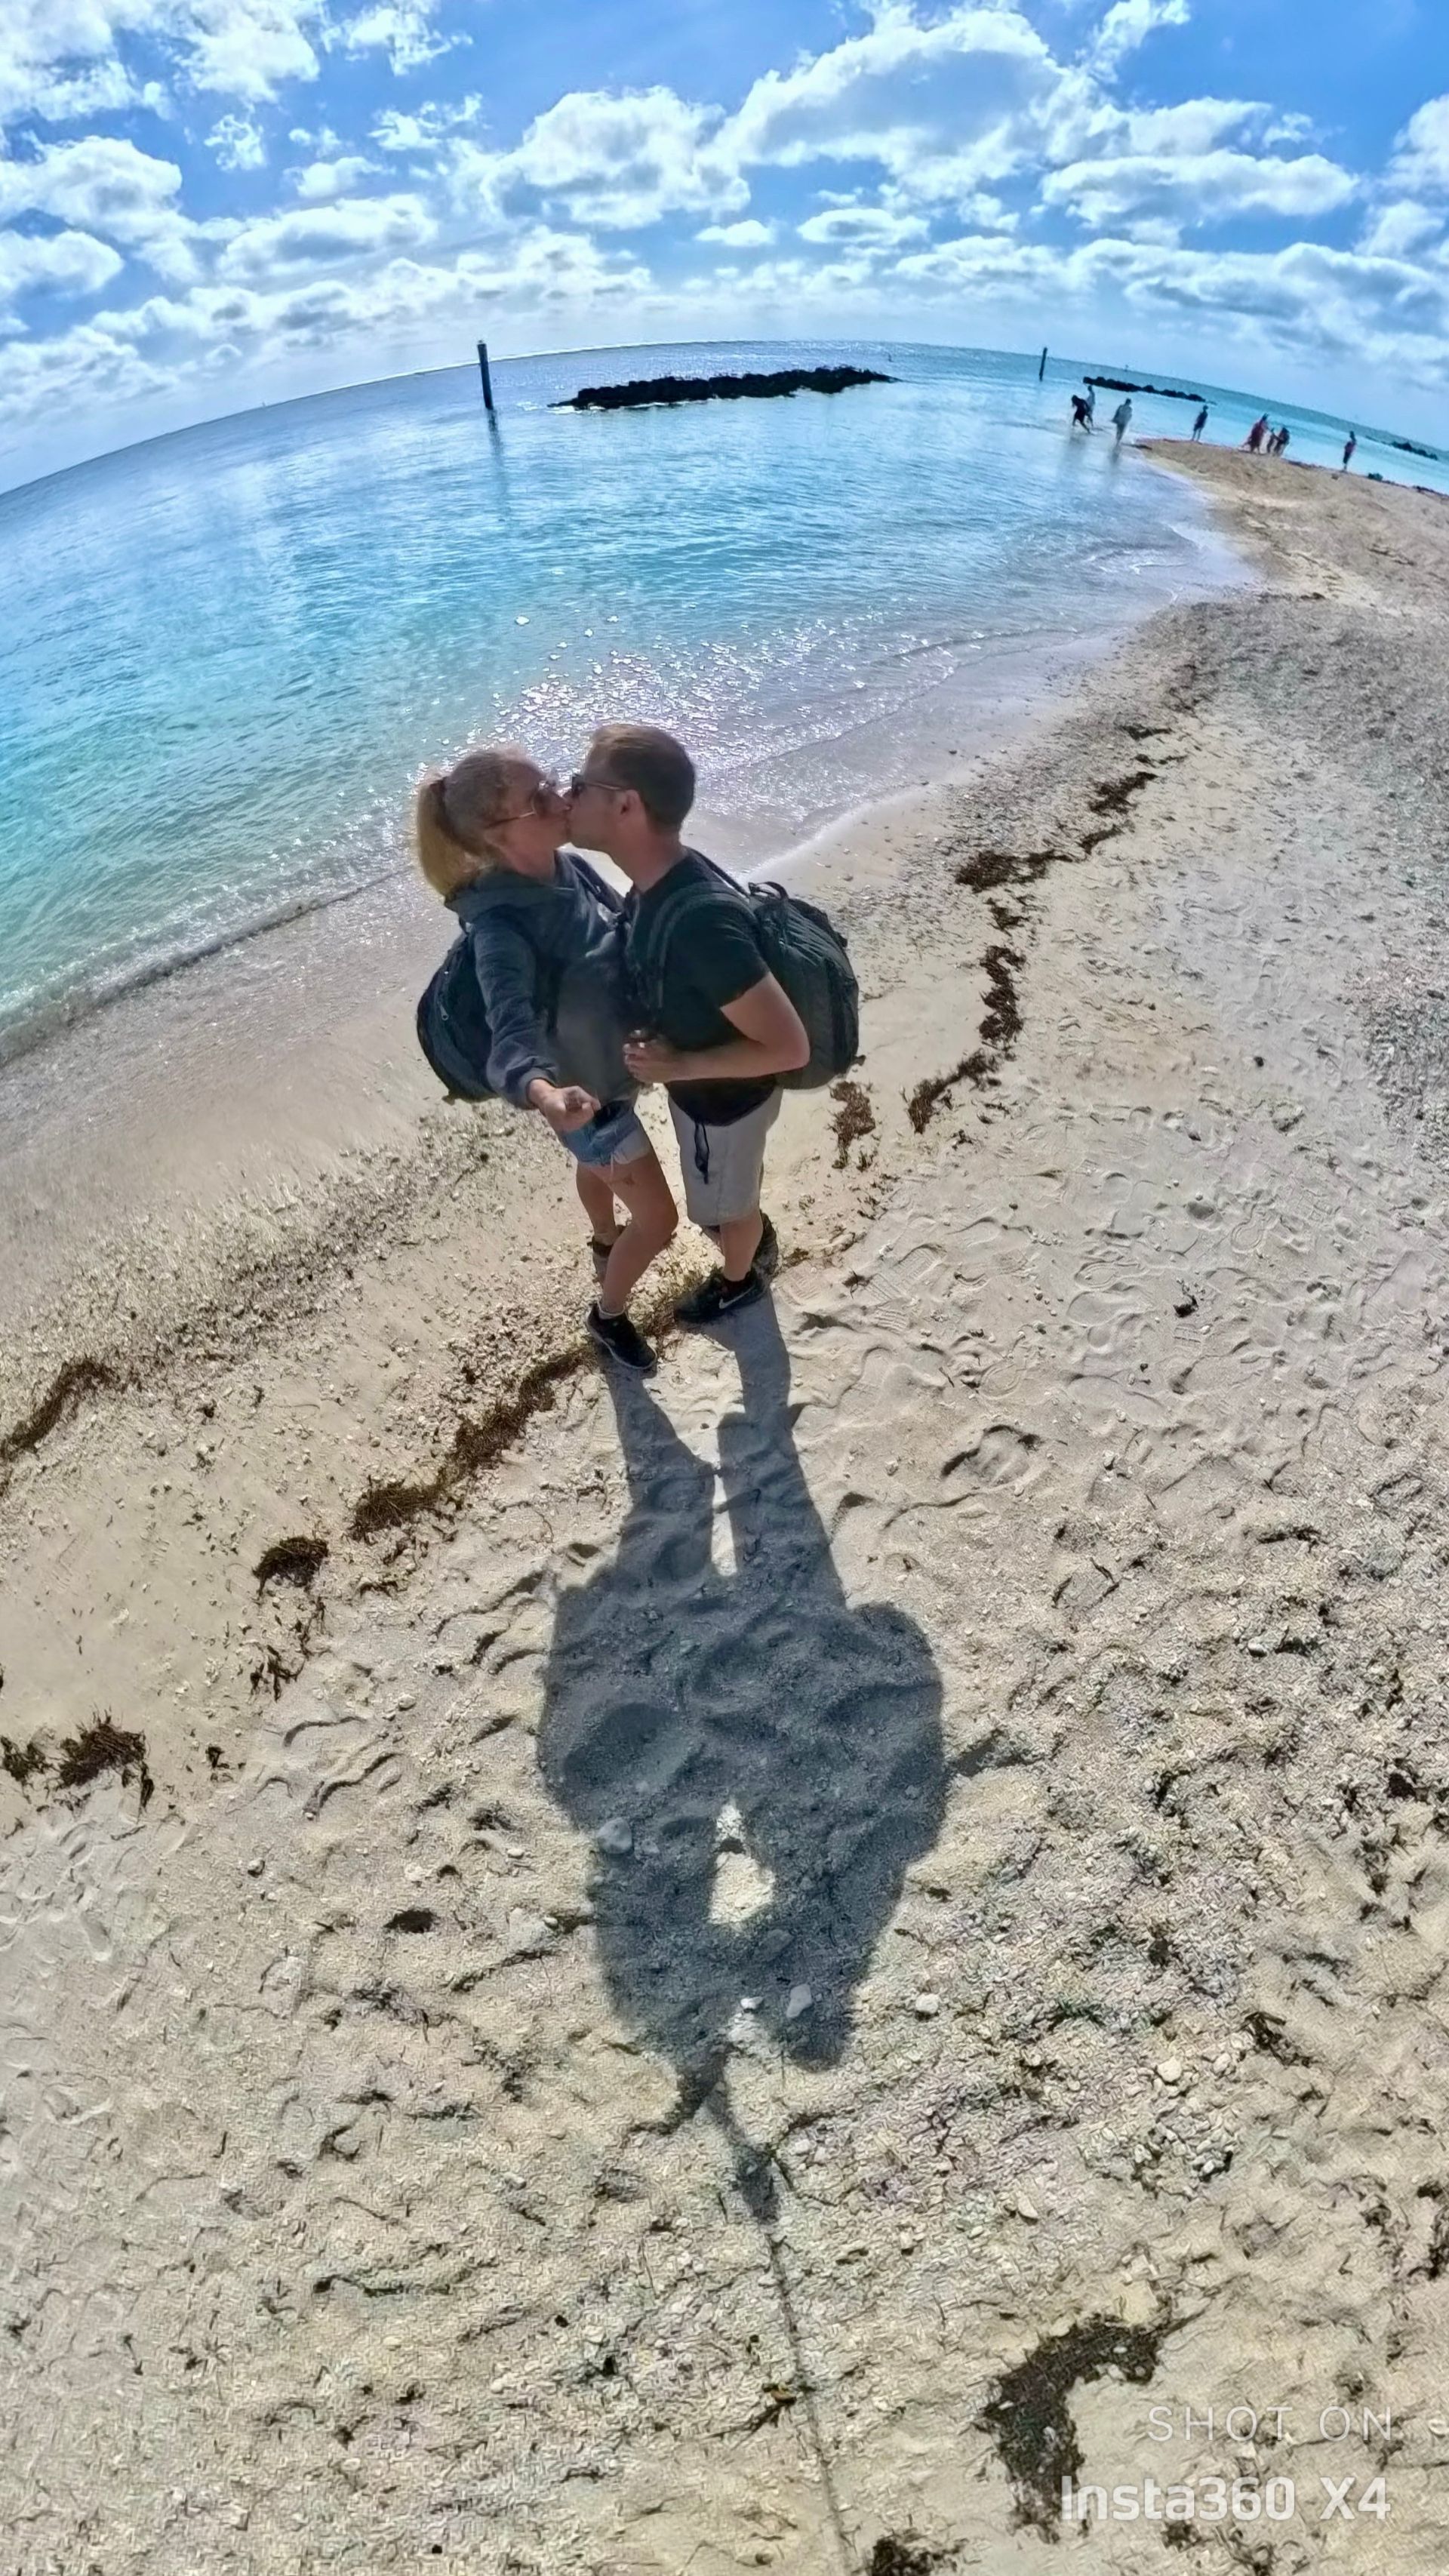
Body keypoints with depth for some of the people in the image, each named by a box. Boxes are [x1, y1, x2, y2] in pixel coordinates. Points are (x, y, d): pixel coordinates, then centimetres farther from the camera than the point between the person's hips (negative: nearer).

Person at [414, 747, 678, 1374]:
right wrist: (542, 1094, -70)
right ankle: (609, 1316, 32)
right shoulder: (501, 924, -36)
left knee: (597, 1168, 35)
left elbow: (633, 930, 7)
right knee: (658, 1218, 4)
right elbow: (513, 1031, -51)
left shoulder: (568, 867, -12)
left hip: (617, 1062, 8)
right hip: (585, 1090, -8)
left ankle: (607, 1245, 67)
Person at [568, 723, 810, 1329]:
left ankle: (740, 1280, 52)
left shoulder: (702, 922, -40)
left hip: (724, 1098, -8)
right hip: (708, 1085, 8)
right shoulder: (663, 878, -12)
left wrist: (679, 1066, -31)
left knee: (723, 1205, 22)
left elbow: (789, 1046, -36)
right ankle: (758, 1242, 64)